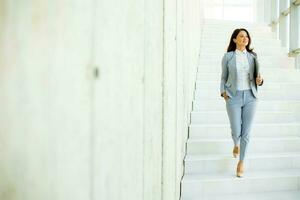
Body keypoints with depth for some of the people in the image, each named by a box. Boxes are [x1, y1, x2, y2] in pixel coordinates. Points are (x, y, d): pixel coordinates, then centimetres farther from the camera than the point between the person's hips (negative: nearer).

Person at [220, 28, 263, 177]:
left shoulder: (252, 56, 7)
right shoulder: (228, 56, 1)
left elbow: (256, 77, 14)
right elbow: (224, 77, 8)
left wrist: (259, 80, -9)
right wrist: (223, 92, -6)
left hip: (250, 97, 2)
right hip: (233, 97, -2)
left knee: (246, 132, 3)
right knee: (236, 131, -1)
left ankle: (241, 162, 20)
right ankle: (236, 145, 37)